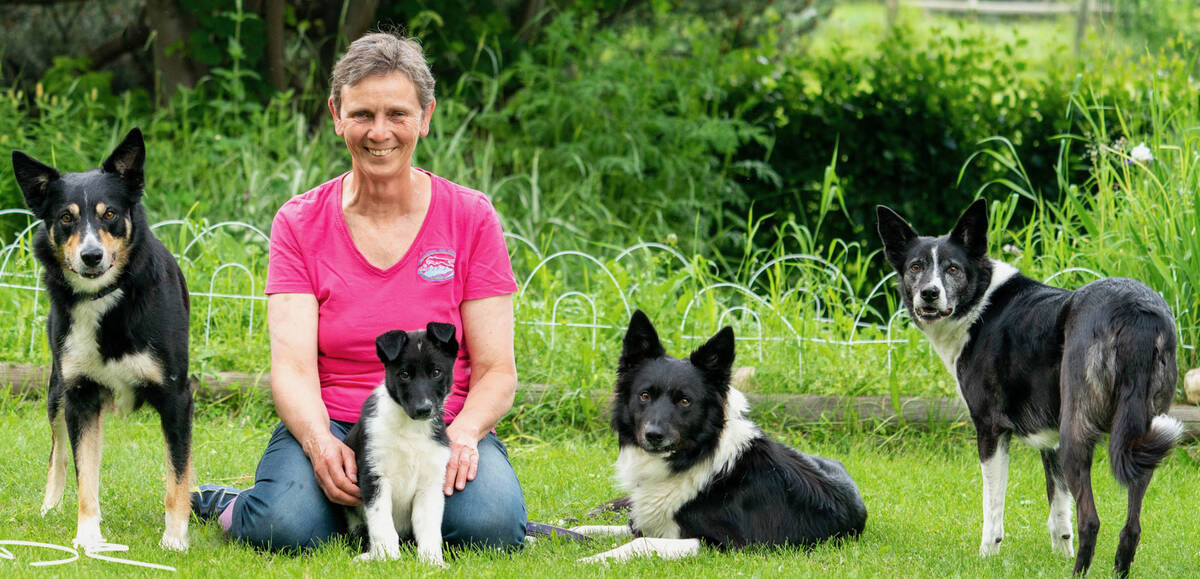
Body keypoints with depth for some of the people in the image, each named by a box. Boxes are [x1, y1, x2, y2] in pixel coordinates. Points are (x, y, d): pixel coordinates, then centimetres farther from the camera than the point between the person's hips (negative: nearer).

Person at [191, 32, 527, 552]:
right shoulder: (299, 224, 4)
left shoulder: (470, 218, 2)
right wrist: (320, 441, -28)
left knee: (490, 526, -32)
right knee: (286, 527, -33)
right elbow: (292, 365, -7)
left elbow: (496, 370, 0)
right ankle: (230, 508, 4)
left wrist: (463, 431, -22)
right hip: (332, 426, -1)